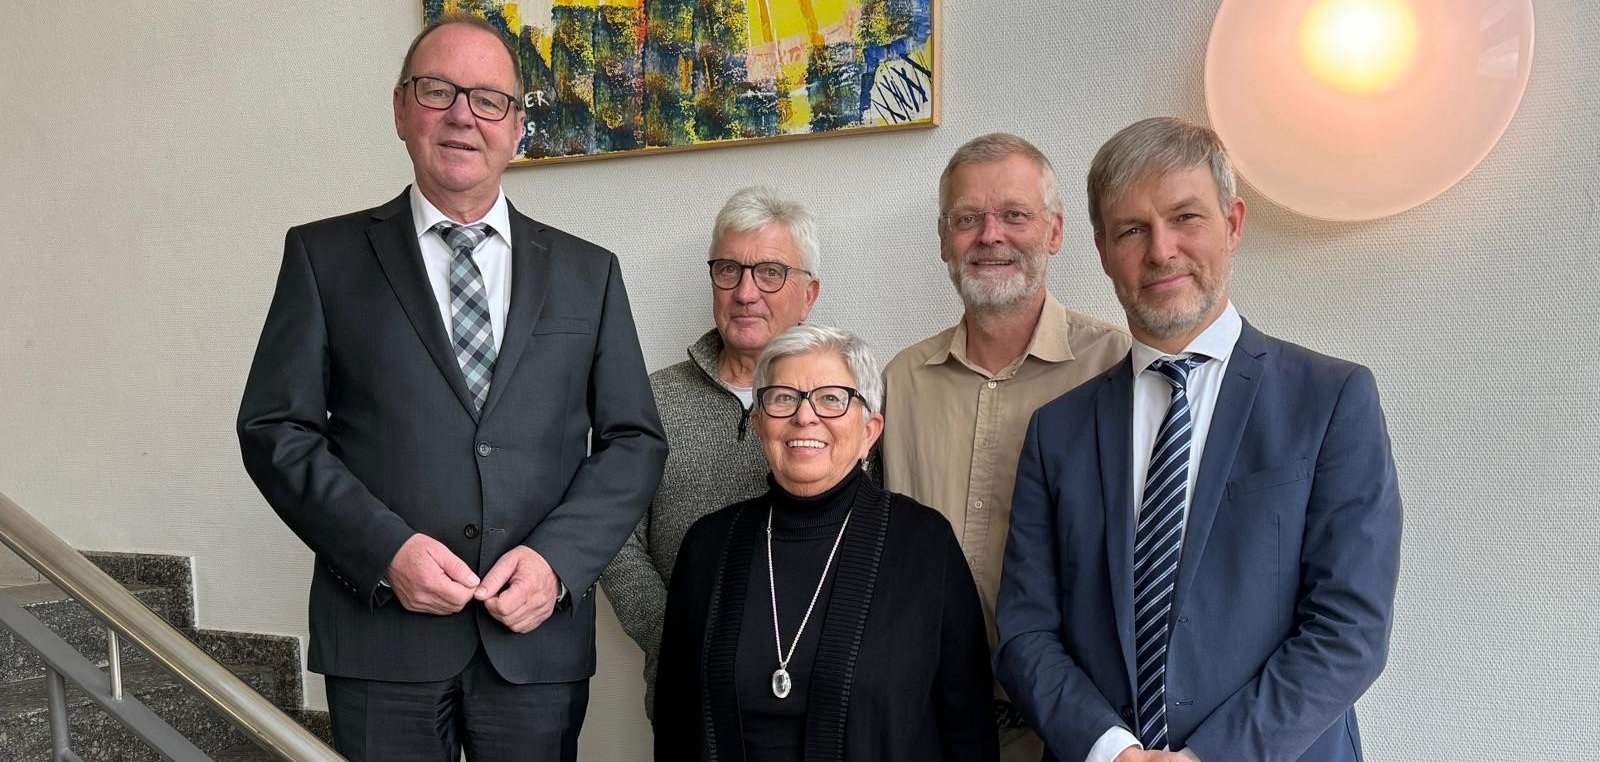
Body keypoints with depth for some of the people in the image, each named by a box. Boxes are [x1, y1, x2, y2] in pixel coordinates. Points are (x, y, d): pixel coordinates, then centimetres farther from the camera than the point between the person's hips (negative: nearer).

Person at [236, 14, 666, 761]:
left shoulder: (588, 272, 8)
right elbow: (274, 430, 1)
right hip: (381, 629, -1)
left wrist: (557, 559, -9)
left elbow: (634, 440, 6)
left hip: (538, 631, 2)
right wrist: (386, 548, -12)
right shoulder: (323, 254, 5)